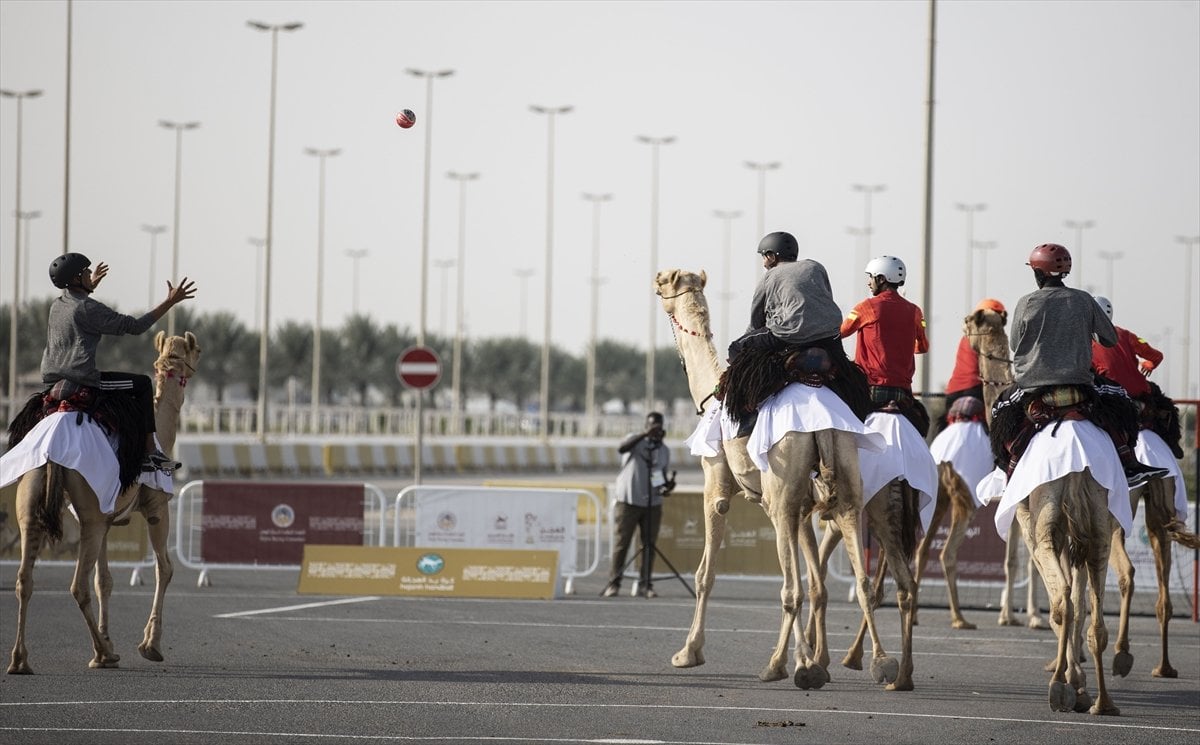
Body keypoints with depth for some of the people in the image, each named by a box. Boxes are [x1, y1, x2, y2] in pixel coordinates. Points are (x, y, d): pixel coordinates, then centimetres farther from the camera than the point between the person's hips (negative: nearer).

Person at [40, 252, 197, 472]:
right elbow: (135, 326, -13)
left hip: (51, 379, 9)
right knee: (142, 384, 3)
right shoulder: (88, 308, -12)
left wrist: (91, 286, 56)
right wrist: (170, 302, -9)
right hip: (80, 379, -9)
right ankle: (148, 452, 0)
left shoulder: (56, 306, 14)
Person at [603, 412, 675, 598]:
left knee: (649, 545, 2)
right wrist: (645, 434, -32)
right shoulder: (636, 441, -3)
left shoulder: (664, 450, 12)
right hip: (629, 501, -4)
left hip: (653, 504, 4)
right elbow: (621, 448, -25)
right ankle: (614, 583, 2)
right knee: (622, 543, -3)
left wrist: (667, 484, -2)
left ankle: (645, 585, 6)